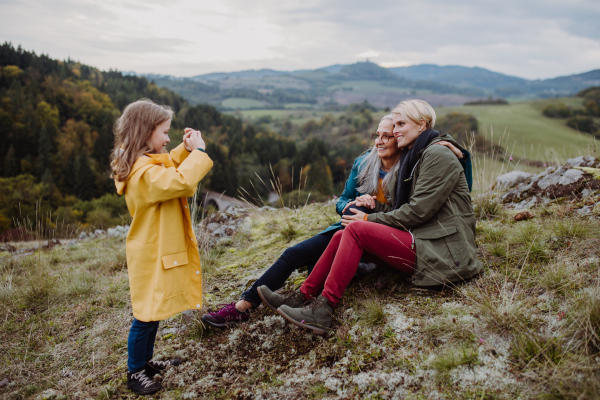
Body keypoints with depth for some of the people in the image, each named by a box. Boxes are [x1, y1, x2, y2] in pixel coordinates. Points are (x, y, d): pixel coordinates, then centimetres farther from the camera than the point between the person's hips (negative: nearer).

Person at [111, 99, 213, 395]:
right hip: (152, 256, -10)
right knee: (147, 316, 4)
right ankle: (135, 373, 21)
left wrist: (186, 148, 8)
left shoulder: (146, 163, 7)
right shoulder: (144, 172, -27)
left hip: (158, 251, 10)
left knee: (153, 312, 21)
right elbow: (180, 181, -40)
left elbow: (169, 169, 24)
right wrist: (198, 151, -27)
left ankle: (146, 361, 37)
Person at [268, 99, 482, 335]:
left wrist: (369, 219, -9)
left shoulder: (437, 155, -9)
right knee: (341, 237, -4)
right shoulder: (414, 157, 21)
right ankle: (303, 296, -2)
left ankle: (323, 311, -21)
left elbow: (418, 211, -16)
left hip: (441, 252, -9)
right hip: (421, 240, 9)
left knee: (356, 230, -22)